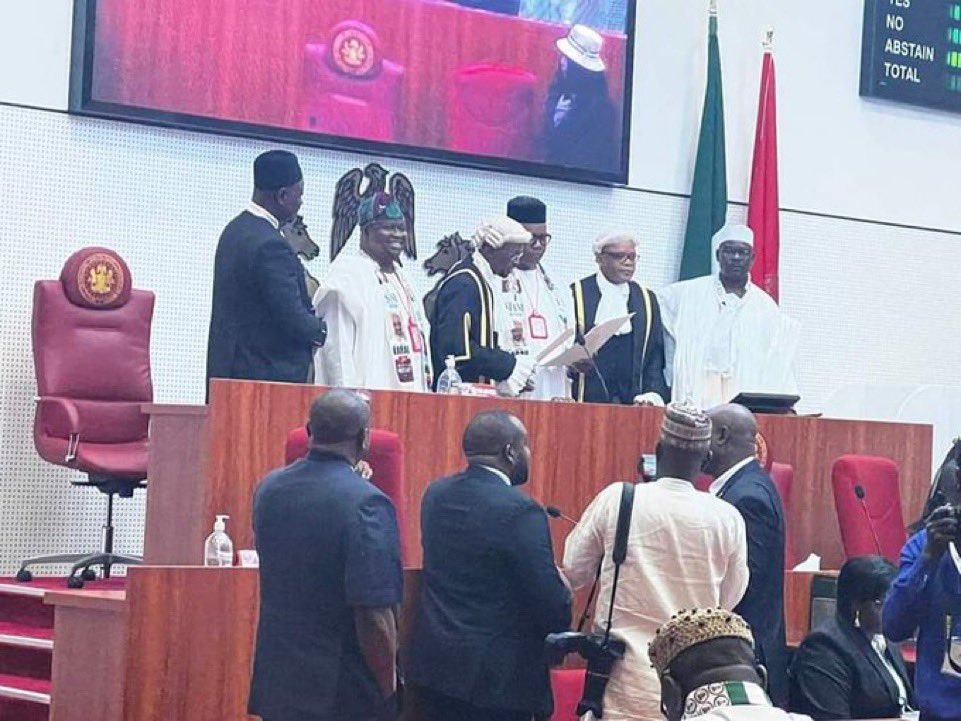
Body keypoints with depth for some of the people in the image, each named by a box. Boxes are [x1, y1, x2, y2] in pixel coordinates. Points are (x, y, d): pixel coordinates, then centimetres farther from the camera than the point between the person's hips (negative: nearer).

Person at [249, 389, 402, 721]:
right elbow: (374, 615, -21)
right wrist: (388, 685, -6)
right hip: (345, 693, -6)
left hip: (276, 681, 6)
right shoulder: (366, 503, -20)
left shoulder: (268, 489, 1)